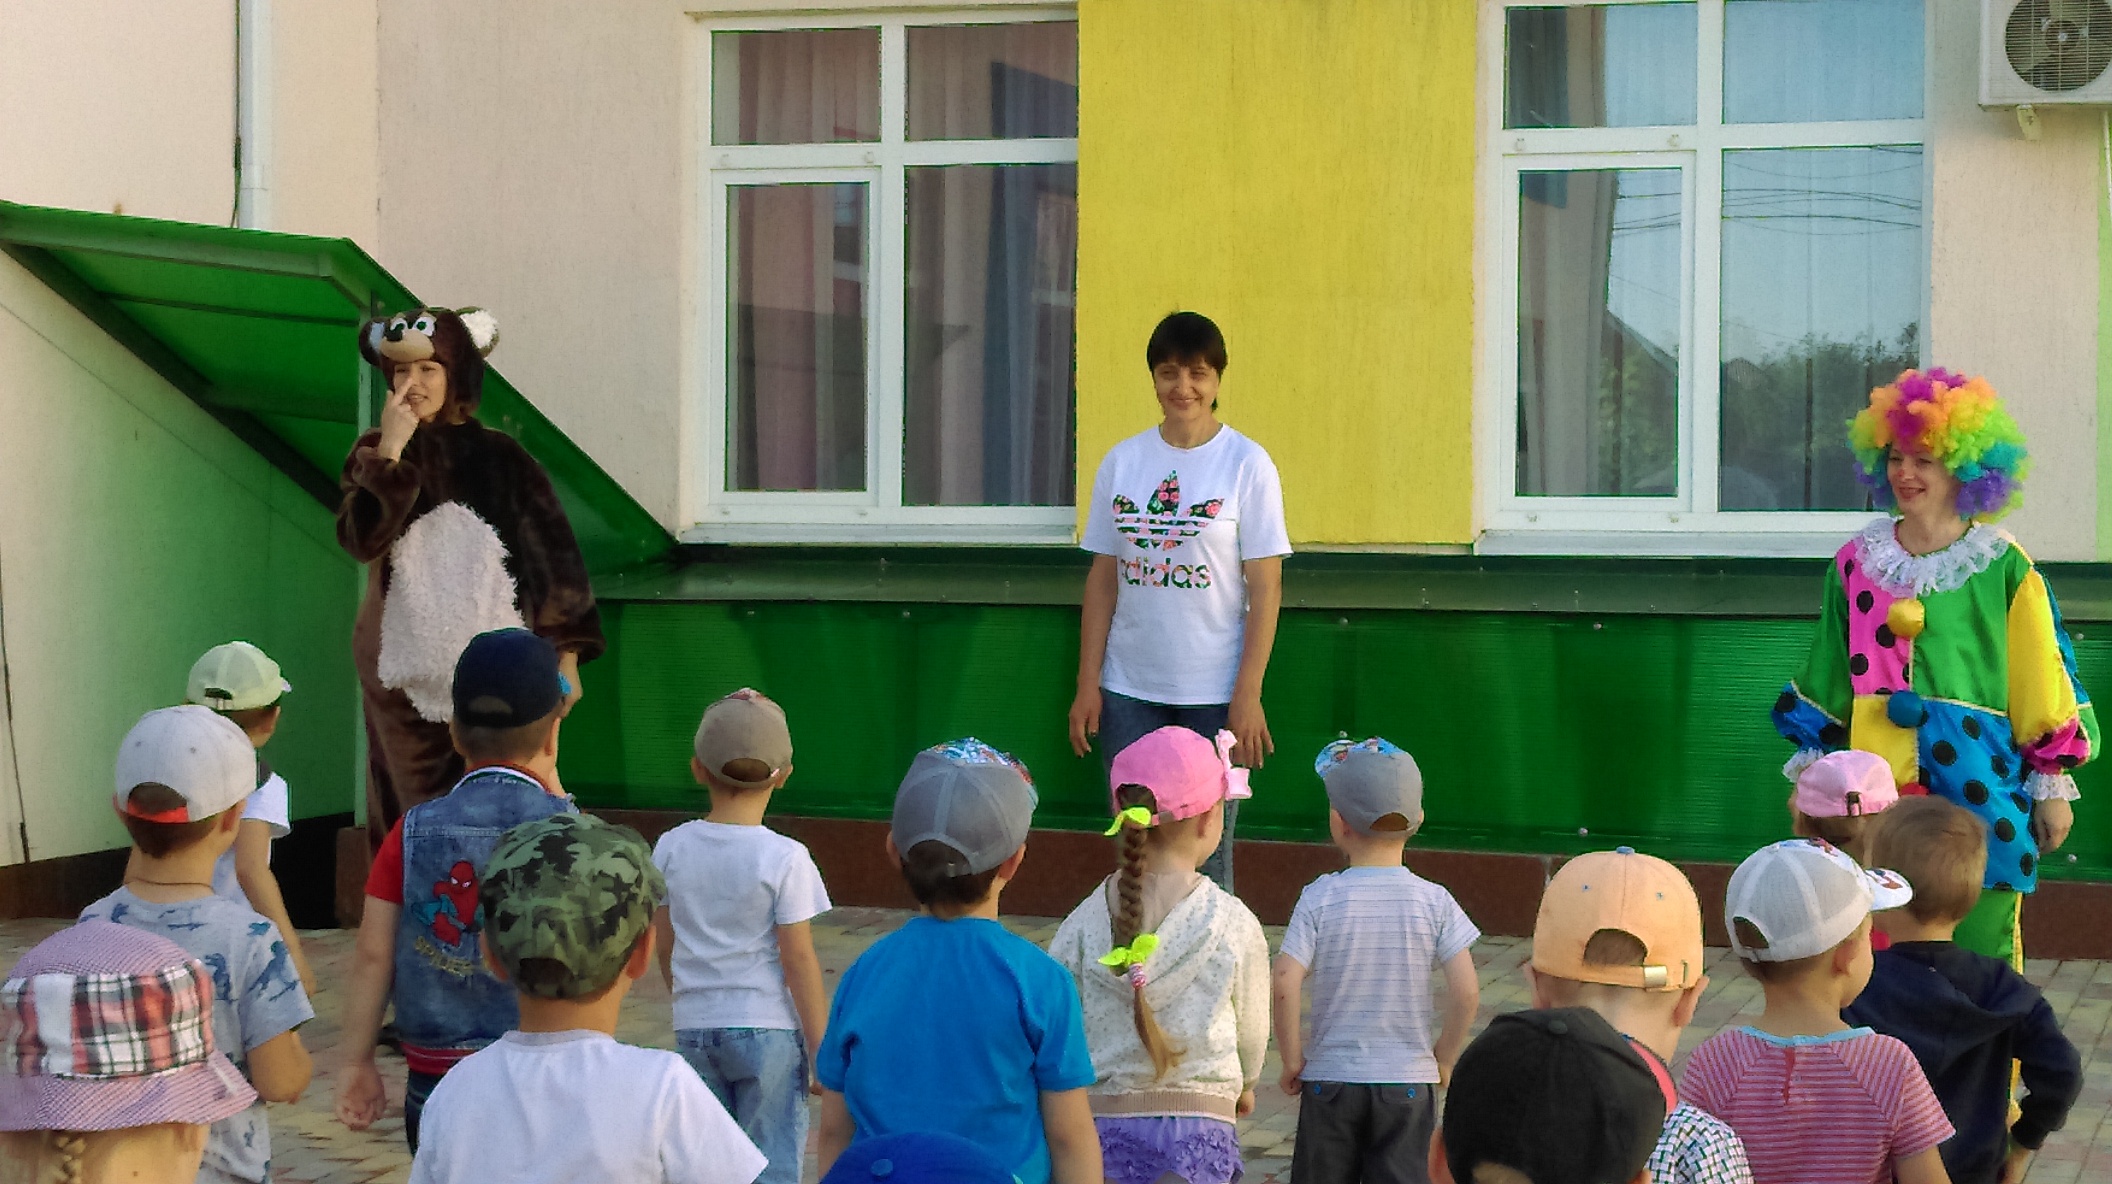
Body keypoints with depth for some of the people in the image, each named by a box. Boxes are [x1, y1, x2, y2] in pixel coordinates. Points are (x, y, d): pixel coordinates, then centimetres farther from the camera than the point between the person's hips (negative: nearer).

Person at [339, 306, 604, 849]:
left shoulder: (499, 457, 1)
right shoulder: (372, 454, 4)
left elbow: (551, 554, 0)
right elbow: (360, 540, -13)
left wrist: (566, 654, -4)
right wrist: (390, 452, -19)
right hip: (406, 673, 1)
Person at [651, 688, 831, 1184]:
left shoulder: (671, 848, -1)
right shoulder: (785, 858, -12)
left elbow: (665, 944, 8)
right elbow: (800, 962, -11)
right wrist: (821, 1051, -4)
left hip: (694, 1028, 4)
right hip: (768, 1030, -4)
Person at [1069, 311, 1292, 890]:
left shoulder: (1247, 465, -4)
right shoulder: (1121, 462, 6)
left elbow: (1265, 588, -5)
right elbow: (1103, 580, 8)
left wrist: (1248, 696, -10)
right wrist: (1087, 684, 4)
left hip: (1214, 695, -3)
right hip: (1129, 691, 3)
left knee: (1205, 850, 1)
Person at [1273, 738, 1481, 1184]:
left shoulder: (1320, 898, -9)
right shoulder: (1434, 901, -6)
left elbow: (1286, 984, -16)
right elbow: (1466, 992, -11)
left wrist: (1292, 1059, -2)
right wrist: (1443, 1060, 3)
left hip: (1330, 1079, 0)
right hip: (1408, 1080, 0)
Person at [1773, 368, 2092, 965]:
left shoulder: (2003, 568, -3)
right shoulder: (1857, 563, 8)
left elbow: (2042, 679, 1)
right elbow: (1828, 676, 16)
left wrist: (2053, 787, 1)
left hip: (1979, 786, -3)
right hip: (1881, 780, 3)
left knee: (1977, 935, 0)